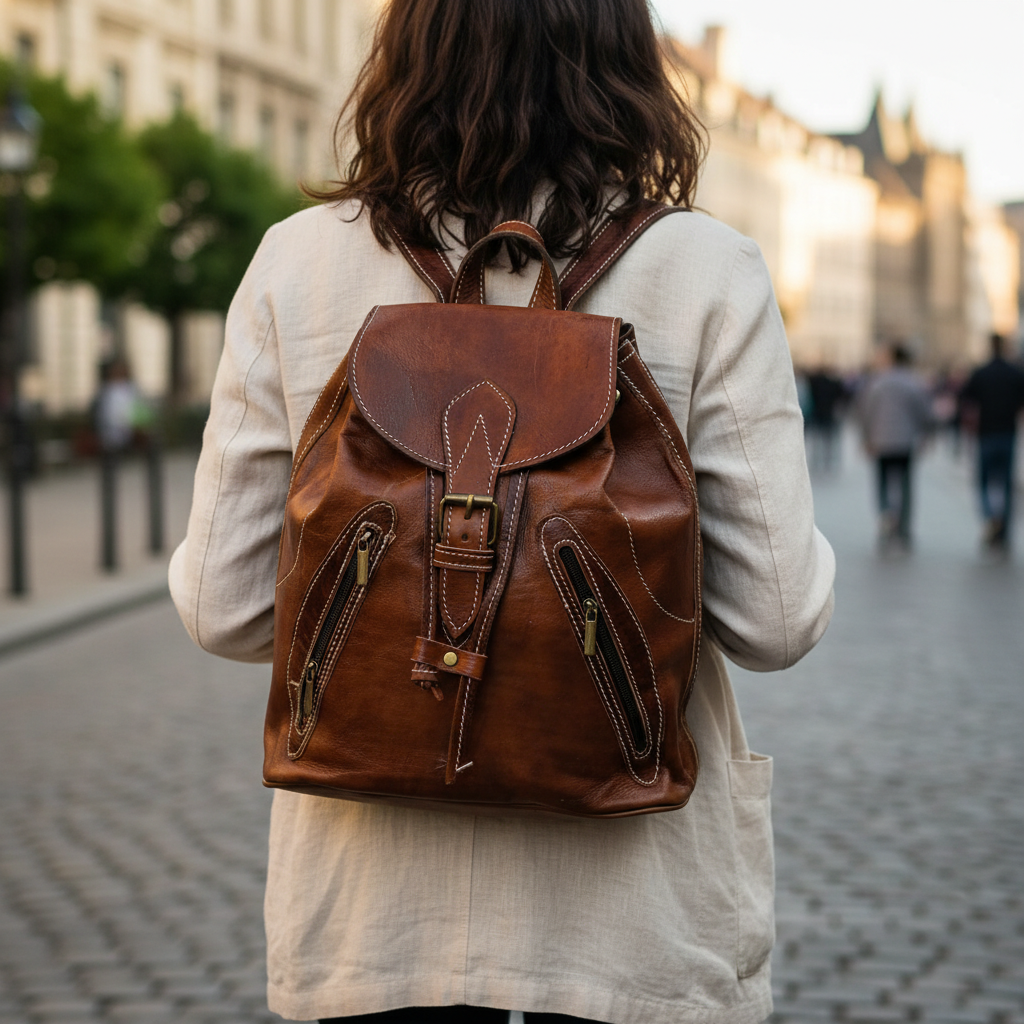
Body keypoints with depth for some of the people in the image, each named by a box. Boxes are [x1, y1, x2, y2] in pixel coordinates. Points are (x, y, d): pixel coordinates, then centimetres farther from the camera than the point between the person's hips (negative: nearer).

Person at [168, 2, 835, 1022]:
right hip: (633, 906, -1)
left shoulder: (297, 263, -4)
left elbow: (223, 606, -3)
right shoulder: (703, 270, -9)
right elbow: (774, 620, -10)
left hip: (371, 904, 2)